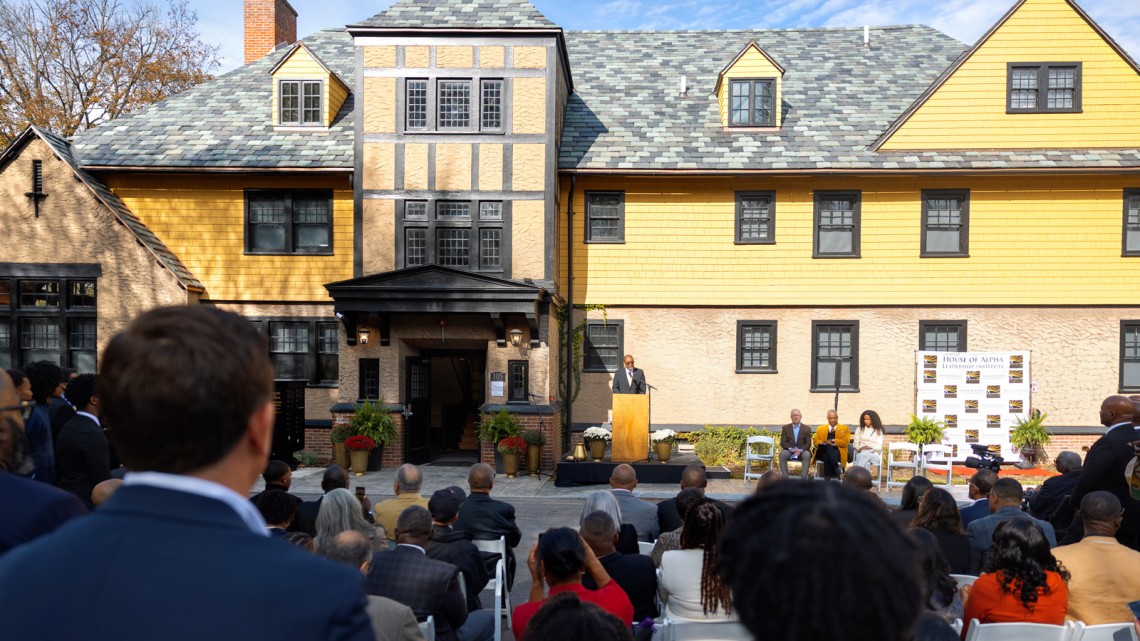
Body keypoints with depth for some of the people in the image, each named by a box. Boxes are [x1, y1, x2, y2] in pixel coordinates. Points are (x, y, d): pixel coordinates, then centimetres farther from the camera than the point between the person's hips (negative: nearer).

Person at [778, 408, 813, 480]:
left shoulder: (806, 428, 8)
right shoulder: (785, 428, 10)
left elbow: (808, 444, 1)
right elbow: (783, 443, 2)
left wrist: (800, 450, -20)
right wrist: (791, 449, -18)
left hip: (802, 451, 0)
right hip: (789, 451, 1)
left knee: (807, 455, -35)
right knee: (782, 454, -33)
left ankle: (803, 478, -32)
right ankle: (785, 478, -30)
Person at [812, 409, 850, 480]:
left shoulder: (845, 428, 22)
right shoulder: (820, 429, 27)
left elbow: (845, 442, 5)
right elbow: (816, 442, 13)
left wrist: (833, 441, -10)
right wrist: (825, 443, -10)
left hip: (838, 453, -1)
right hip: (822, 453, 1)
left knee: (827, 456, -40)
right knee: (828, 446, -39)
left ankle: (828, 477, -49)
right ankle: (836, 466, -52)